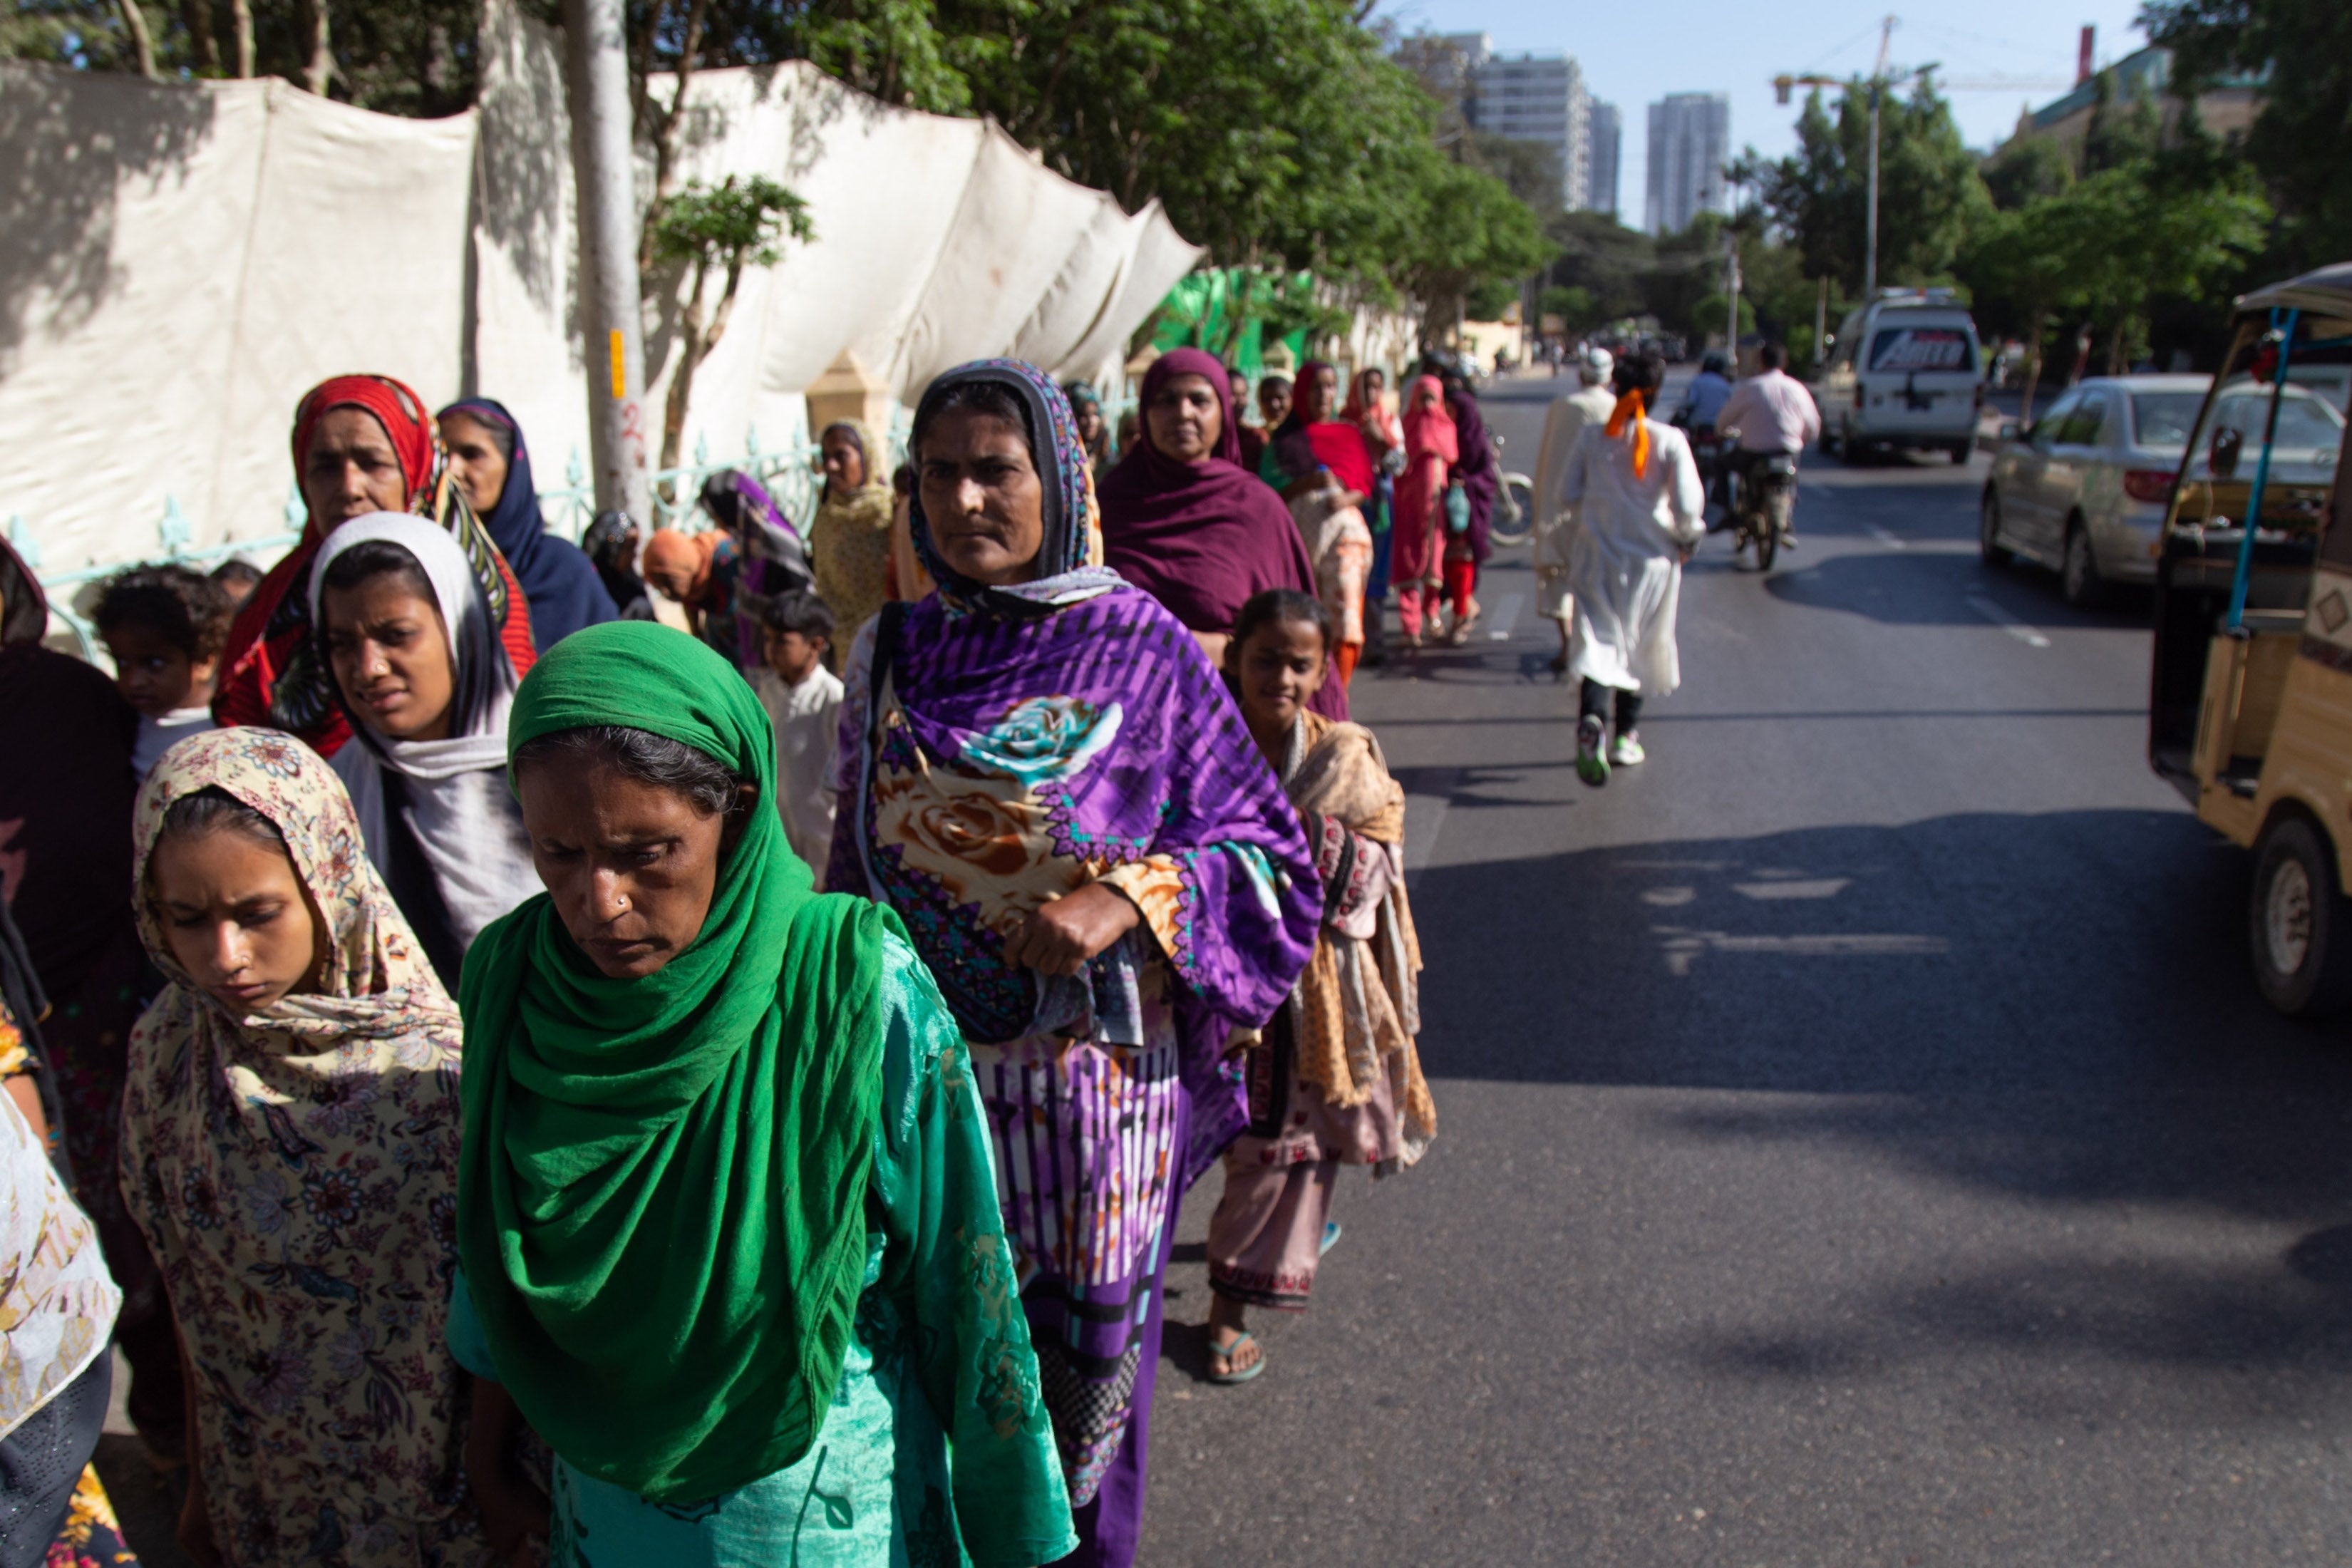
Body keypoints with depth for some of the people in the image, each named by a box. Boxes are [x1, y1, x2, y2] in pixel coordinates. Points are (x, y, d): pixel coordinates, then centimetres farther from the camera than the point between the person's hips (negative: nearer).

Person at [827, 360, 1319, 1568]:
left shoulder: (1142, 649, -7)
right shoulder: (893, 655, 3)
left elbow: (1263, 849, -5)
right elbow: (856, 868, 13)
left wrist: (1126, 900, -20)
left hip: (1092, 1073, -2)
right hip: (927, 1069, 3)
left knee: (1085, 1340, 11)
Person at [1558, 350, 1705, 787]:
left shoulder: (1592, 436, -5)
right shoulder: (1669, 441, -11)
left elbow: (1568, 493, 1)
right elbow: (1688, 505, -15)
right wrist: (1688, 539, 4)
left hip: (1597, 557, 1)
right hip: (1650, 559, -1)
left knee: (1598, 642, -1)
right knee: (1641, 648, 16)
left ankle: (1592, 719, -29)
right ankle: (1625, 737, 23)